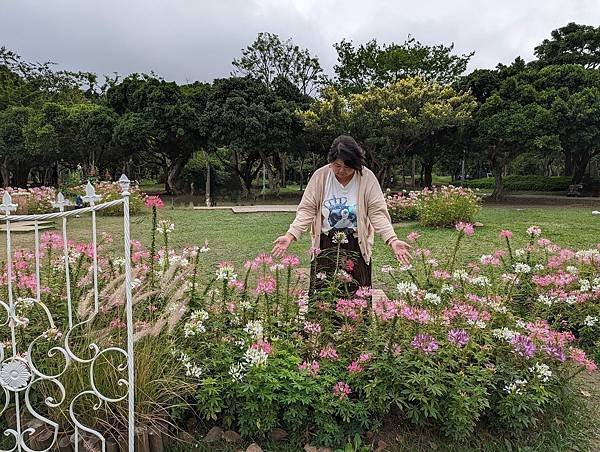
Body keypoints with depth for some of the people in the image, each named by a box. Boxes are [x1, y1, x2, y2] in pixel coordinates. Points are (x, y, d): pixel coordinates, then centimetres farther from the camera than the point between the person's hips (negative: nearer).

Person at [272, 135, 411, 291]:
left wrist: (392, 240, -20)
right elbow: (307, 210, -6)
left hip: (357, 248, 0)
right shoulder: (320, 175, -6)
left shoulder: (368, 178, -8)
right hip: (325, 245, 1)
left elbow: (377, 213, -8)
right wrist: (290, 235, -17)